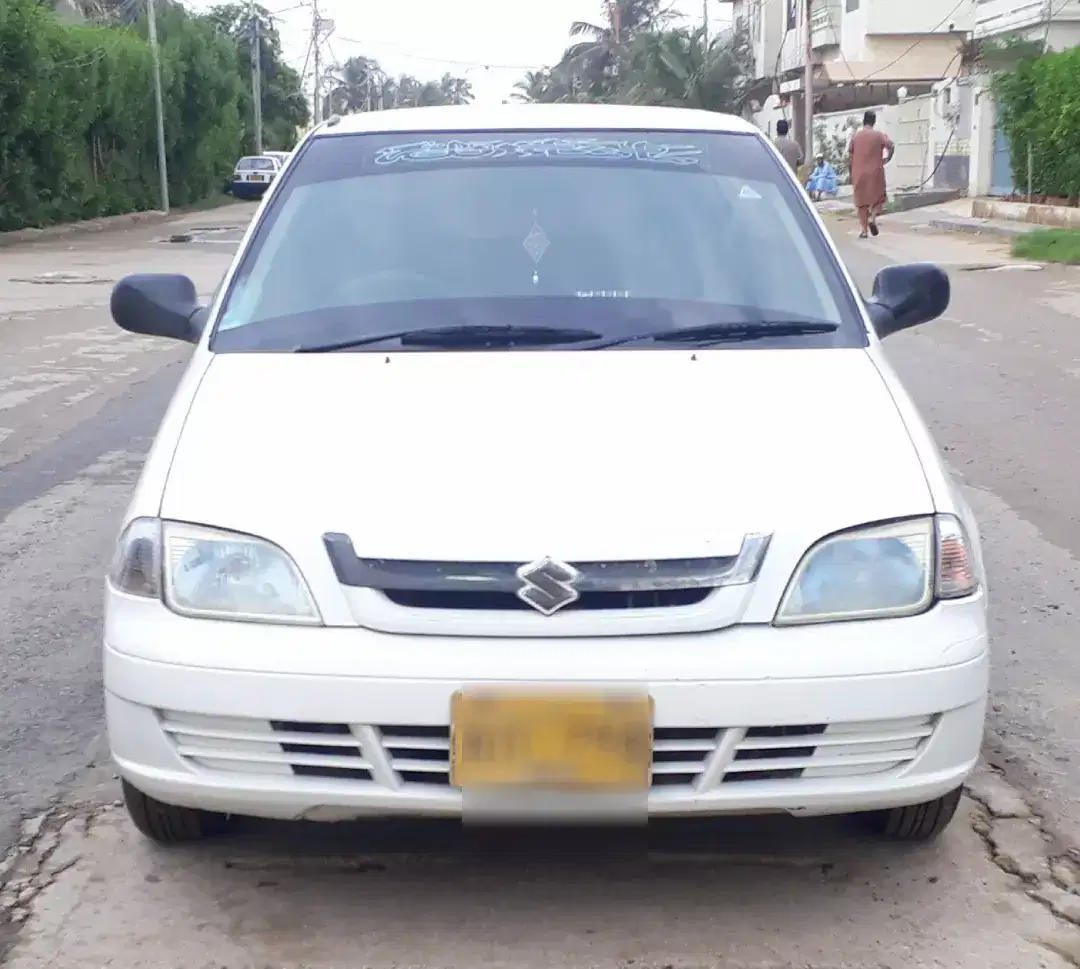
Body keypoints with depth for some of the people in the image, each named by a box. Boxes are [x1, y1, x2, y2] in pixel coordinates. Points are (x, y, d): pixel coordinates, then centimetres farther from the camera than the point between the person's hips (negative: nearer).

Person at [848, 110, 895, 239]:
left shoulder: (855, 135, 4)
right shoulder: (879, 135, -2)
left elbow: (850, 153, 7)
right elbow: (891, 146, -13)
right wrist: (887, 159, 2)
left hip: (858, 174, 2)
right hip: (875, 172, -2)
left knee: (862, 201, 8)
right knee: (878, 198, 12)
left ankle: (864, 230, 3)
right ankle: (872, 218, -14)